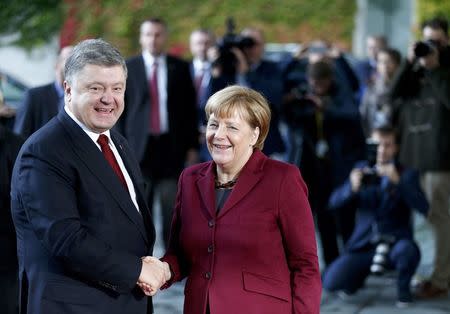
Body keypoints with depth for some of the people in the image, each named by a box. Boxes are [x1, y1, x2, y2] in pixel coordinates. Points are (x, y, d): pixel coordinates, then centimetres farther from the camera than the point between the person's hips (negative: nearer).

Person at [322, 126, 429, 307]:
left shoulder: (407, 175, -1)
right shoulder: (362, 169, 6)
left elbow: (422, 208, -17)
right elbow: (334, 202, -1)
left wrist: (397, 181, -30)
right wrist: (353, 187, -23)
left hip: (395, 244, -1)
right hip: (363, 246, 2)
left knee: (407, 251, -37)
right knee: (331, 283, -20)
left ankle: (403, 286, -4)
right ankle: (358, 276, 16)